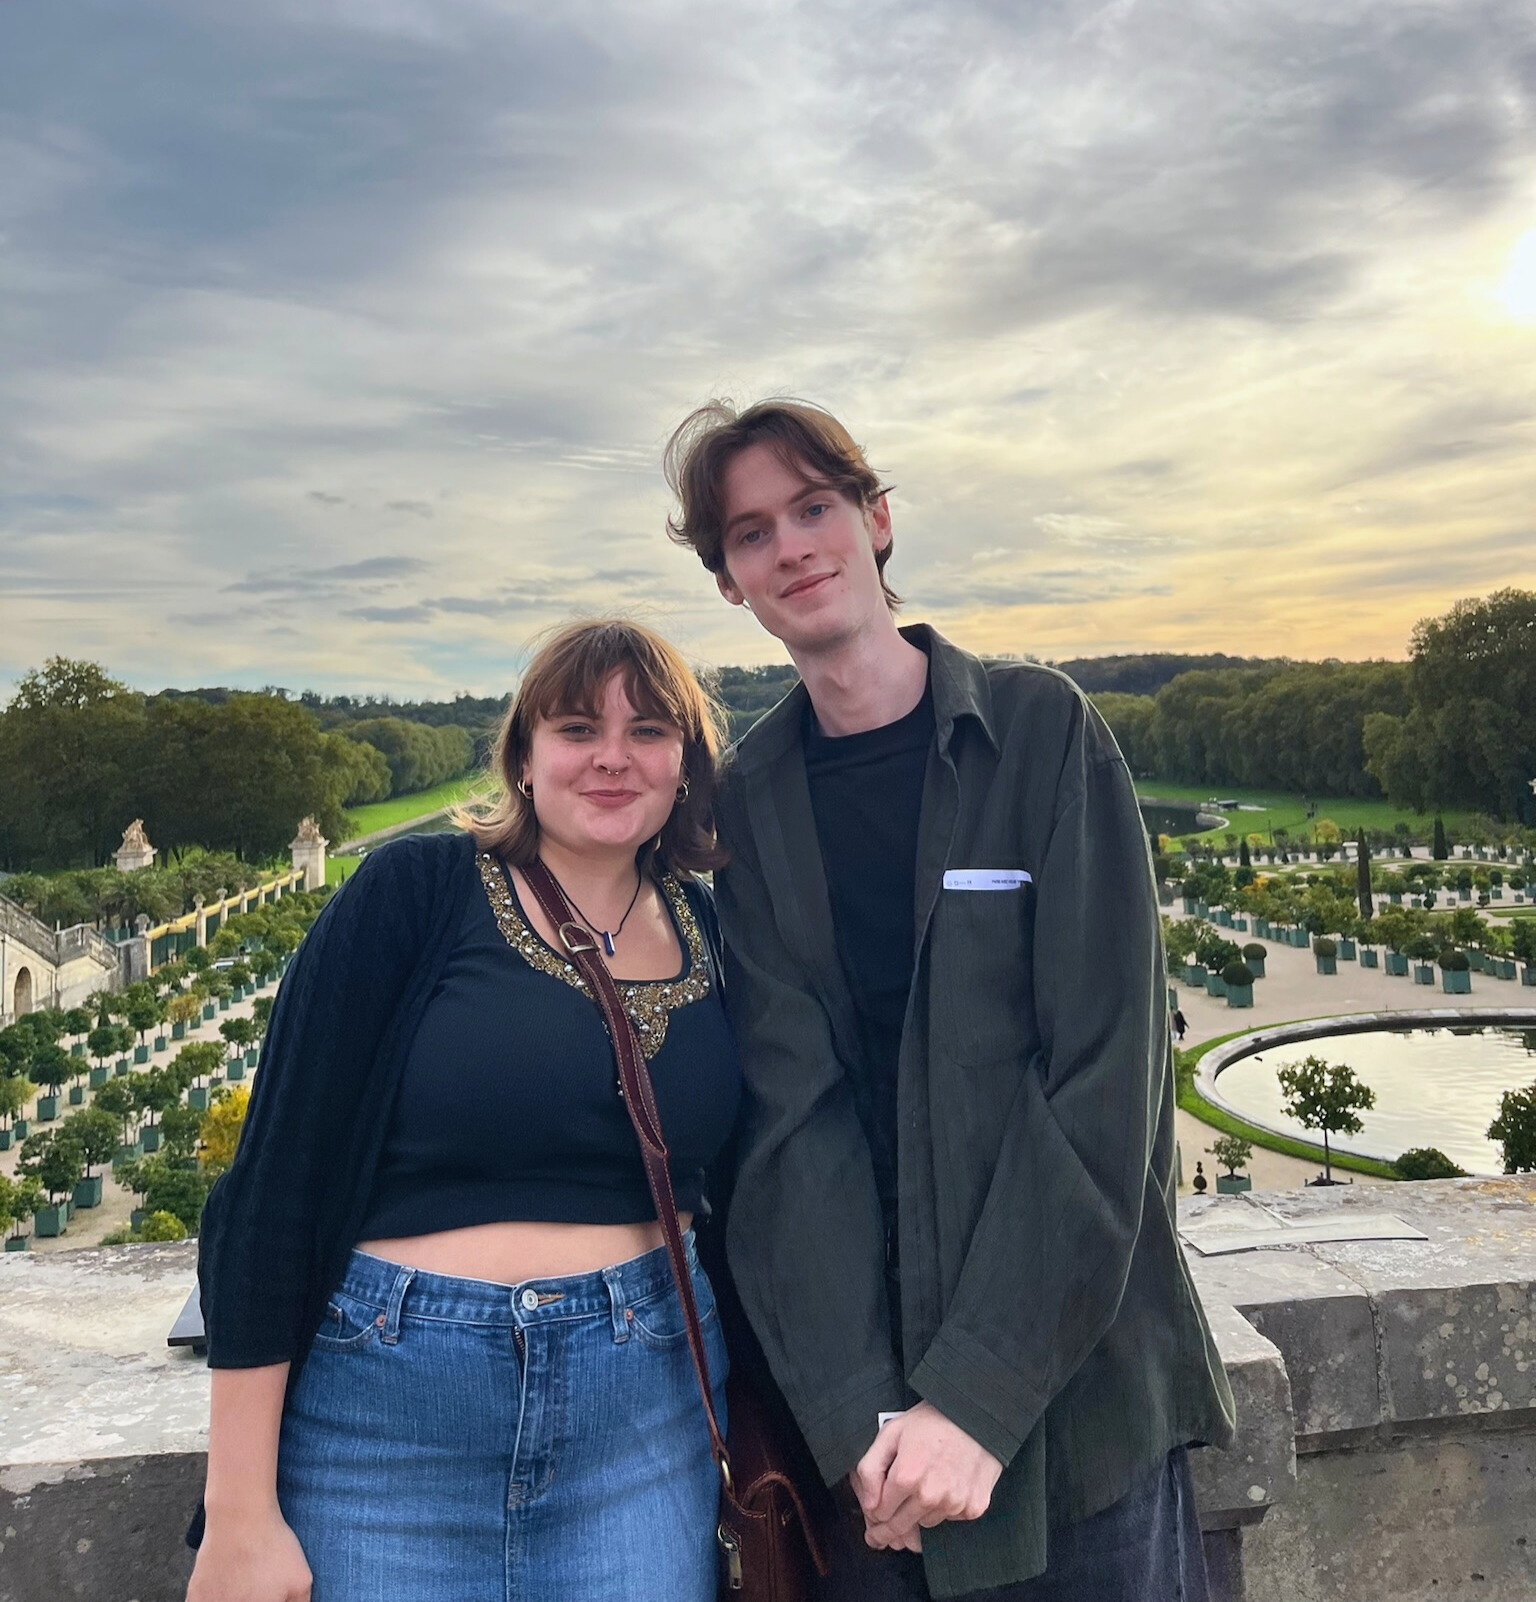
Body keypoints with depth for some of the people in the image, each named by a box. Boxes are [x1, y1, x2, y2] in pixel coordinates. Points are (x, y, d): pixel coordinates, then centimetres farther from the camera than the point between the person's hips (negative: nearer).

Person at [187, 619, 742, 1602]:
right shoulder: (416, 893, -9)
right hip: (386, 1411, -2)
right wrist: (239, 1512, -9)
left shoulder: (710, 933, 2)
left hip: (644, 1406, 3)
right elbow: (275, 1183, -10)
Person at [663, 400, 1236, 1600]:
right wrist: (858, 1413, -18)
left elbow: (1108, 1074, -13)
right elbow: (791, 1110, -8)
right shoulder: (750, 802, 0)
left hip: (1073, 1372, -1)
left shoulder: (1043, 727, -8)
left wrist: (979, 1391, -17)